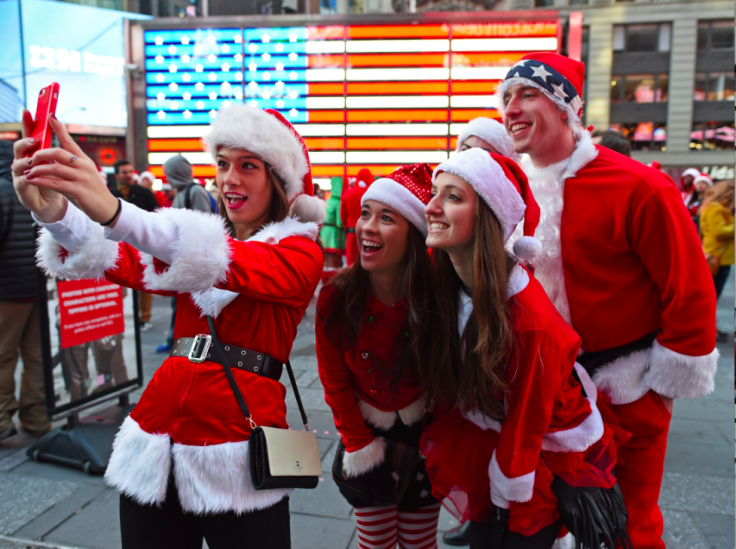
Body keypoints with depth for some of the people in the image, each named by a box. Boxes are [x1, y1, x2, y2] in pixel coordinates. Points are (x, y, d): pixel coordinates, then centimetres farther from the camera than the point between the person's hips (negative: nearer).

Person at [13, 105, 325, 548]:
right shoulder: (199, 238, 13)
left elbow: (236, 265, -26)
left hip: (235, 446, -4)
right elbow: (126, 264, -5)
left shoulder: (301, 252, -5)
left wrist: (113, 211, -39)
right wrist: (53, 213, -24)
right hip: (158, 429, 5)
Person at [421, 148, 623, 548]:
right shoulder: (445, 288, -12)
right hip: (488, 448, 6)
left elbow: (526, 424, -20)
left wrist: (508, 498, -10)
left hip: (549, 459, -5)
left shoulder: (529, 318, -31)